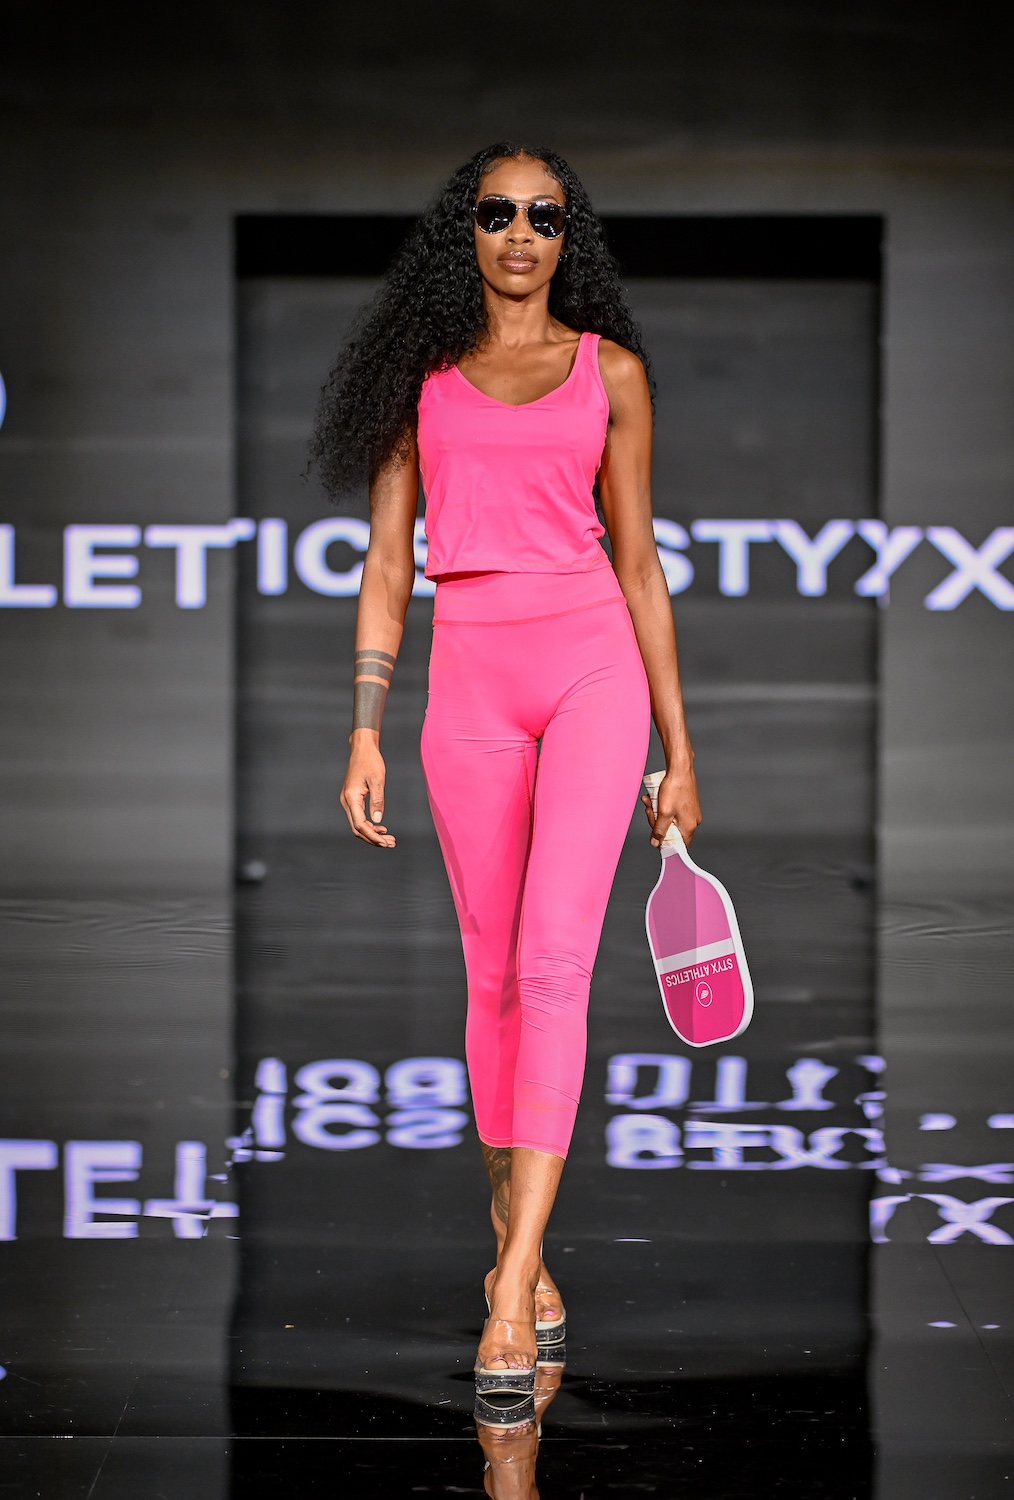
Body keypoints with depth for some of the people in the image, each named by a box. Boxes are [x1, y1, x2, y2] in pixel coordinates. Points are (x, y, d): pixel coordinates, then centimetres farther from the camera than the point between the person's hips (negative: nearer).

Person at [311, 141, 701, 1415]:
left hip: (593, 664, -1)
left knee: (554, 960, -13)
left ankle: (513, 1279, -16)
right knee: (494, 974, 6)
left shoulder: (610, 372, 9)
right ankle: (514, 1240, 19)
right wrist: (365, 735, 2)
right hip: (471, 676, 1)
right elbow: (387, 563, 9)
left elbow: (640, 566, 11)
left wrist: (678, 749, 10)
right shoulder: (420, 372, 11)